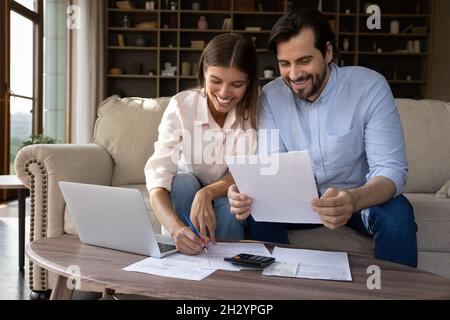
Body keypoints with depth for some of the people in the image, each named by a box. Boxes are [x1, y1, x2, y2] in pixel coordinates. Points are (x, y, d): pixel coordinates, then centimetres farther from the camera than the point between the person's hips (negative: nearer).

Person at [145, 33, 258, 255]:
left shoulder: (256, 110, -16)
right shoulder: (180, 106, -21)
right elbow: (157, 177, -30)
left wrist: (208, 193, -38)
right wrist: (176, 228, -49)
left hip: (231, 204, 0)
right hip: (187, 194, 0)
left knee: (230, 204, -31)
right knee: (183, 181, -30)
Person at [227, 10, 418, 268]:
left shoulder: (370, 87, -18)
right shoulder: (271, 96, -10)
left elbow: (391, 169, -25)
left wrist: (352, 201, -47)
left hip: (361, 197, -2)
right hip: (301, 199, 2)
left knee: (397, 211, -32)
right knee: (258, 209, -23)